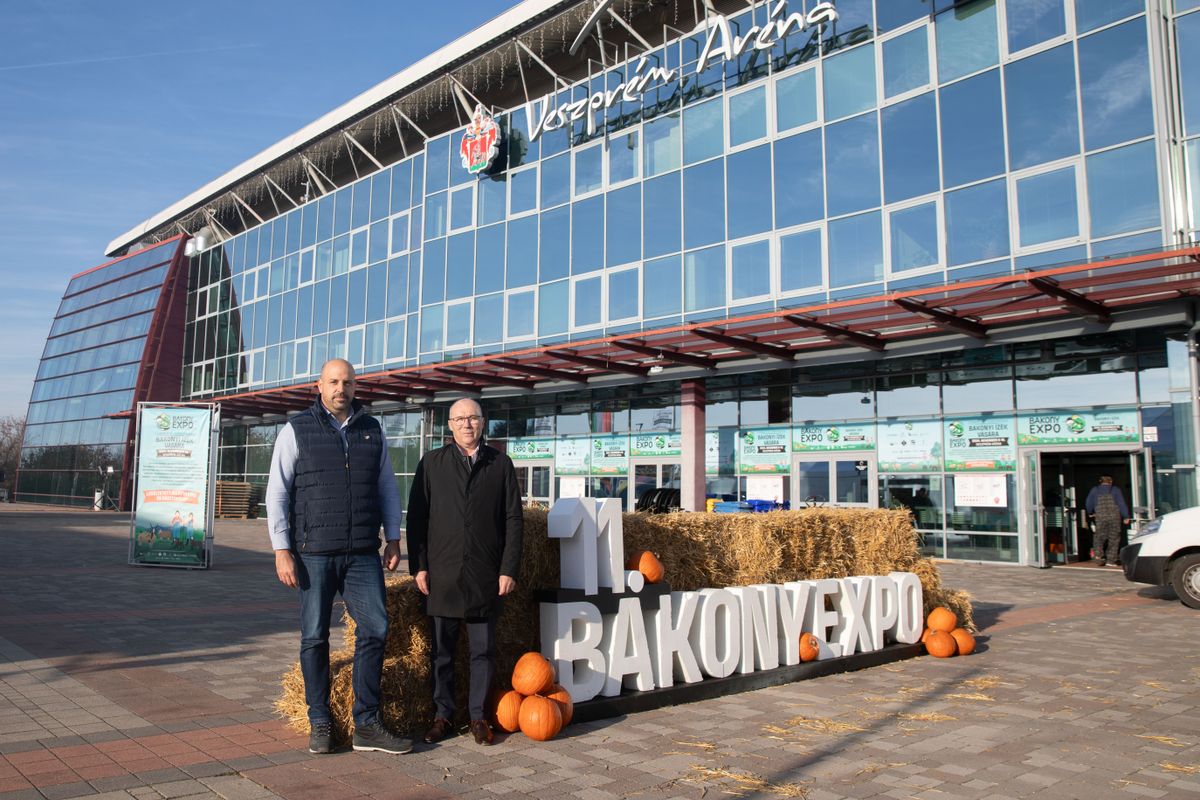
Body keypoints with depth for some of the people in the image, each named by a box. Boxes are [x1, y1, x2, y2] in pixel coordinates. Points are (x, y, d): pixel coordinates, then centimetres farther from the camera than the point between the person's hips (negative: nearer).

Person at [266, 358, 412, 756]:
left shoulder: (372, 430, 11)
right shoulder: (297, 430, 1)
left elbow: (388, 488, 16)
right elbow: (277, 492, -1)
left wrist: (393, 538, 9)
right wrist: (282, 550, -8)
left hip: (363, 554, 3)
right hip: (314, 553, -2)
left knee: (375, 628, -3)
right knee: (314, 638, 5)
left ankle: (366, 724, 8)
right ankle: (319, 723, 19)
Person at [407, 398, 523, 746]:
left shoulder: (501, 464, 7)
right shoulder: (432, 463, 7)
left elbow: (513, 519, 4)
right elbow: (417, 517, 6)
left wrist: (509, 569, -2)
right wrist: (418, 565, -1)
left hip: (486, 574, 0)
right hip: (442, 573, 0)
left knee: (483, 649, 6)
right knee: (442, 648, 7)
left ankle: (479, 716, 18)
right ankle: (442, 715, 19)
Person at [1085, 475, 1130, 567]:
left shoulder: (1095, 490, 8)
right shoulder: (1115, 490, 5)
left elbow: (1088, 503, 11)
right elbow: (1122, 503, 1)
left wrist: (1090, 513, 27)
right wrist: (1126, 517, 3)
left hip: (1100, 518, 0)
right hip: (1114, 517, 0)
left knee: (1099, 538, 6)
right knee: (1114, 538, 7)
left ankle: (1099, 558, -5)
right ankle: (1111, 559, 6)